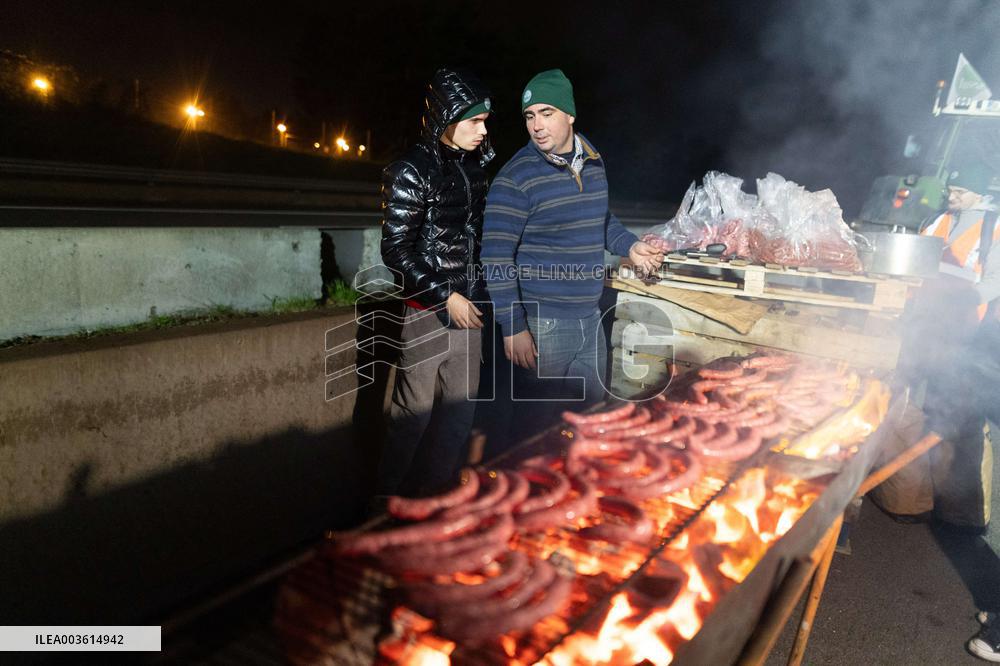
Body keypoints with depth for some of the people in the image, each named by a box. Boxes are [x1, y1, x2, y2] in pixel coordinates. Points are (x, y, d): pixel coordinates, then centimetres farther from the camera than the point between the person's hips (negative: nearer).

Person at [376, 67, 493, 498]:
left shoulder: (474, 166, 9)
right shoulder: (412, 171, -10)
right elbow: (395, 250, -13)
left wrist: (477, 293, 10)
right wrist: (447, 296, -14)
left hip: (466, 307, 7)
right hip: (428, 311, -7)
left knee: (461, 409, 12)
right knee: (414, 414, -1)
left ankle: (434, 495, 27)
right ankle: (388, 501, 17)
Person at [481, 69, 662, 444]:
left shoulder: (592, 162, 6)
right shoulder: (516, 178, -15)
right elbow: (496, 258, -16)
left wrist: (629, 246, 5)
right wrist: (513, 328, -19)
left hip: (590, 318, 7)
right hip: (542, 324, -7)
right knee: (537, 421, 4)